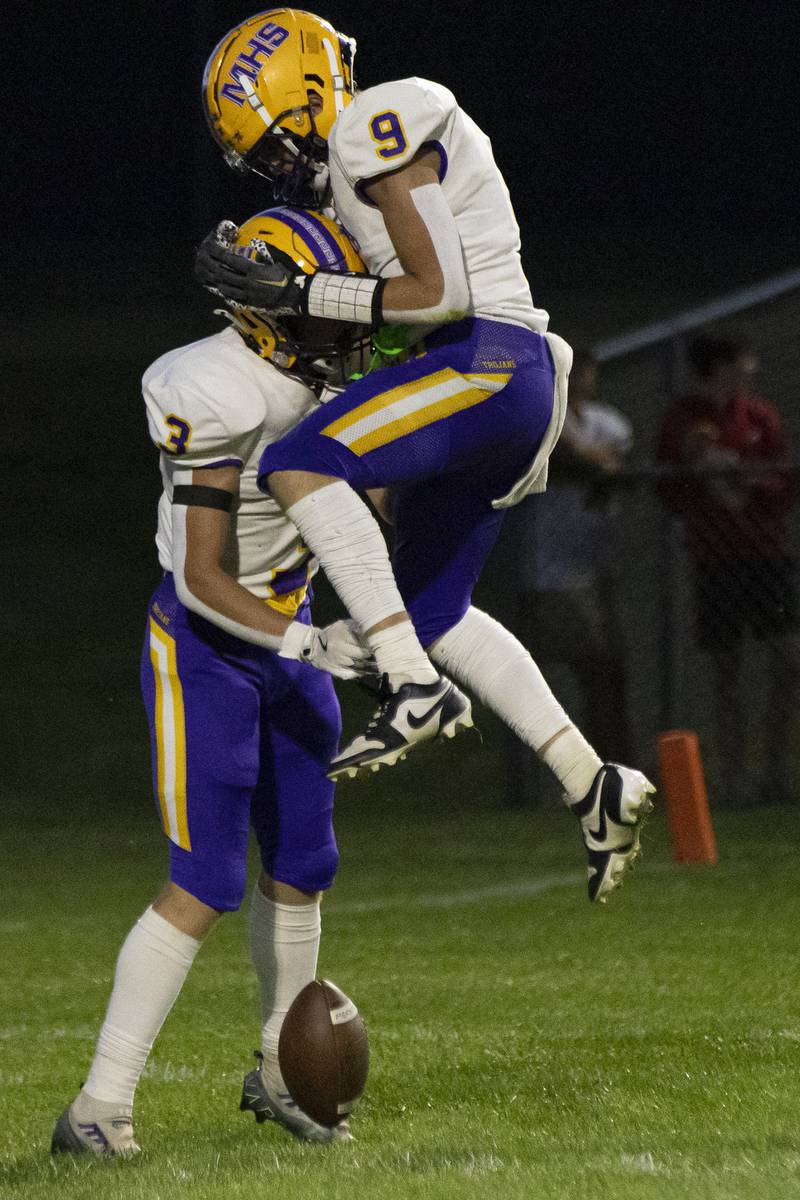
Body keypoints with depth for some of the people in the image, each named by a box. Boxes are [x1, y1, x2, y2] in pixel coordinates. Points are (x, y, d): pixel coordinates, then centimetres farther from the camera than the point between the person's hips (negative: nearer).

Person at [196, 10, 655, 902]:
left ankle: (413, 688, -28)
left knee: (298, 466, -26)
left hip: (489, 362, -11)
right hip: (488, 385, 11)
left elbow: (440, 292, -17)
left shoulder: (376, 131, -11)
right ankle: (594, 787, 17)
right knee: (432, 611, 17)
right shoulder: (354, 160, 20)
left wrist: (296, 293, -14)